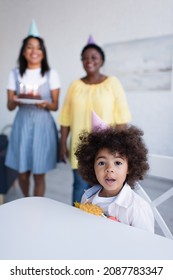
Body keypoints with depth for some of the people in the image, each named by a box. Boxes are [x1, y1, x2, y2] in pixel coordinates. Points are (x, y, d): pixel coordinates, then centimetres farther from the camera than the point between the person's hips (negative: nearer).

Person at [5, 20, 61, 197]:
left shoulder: (51, 74, 0)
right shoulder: (15, 74, 5)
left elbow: (55, 106, 2)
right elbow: (9, 106, 6)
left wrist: (46, 104, -20)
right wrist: (16, 101, -17)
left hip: (42, 125, -1)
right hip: (22, 124, 2)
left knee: (39, 173, 2)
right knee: (23, 172, 8)